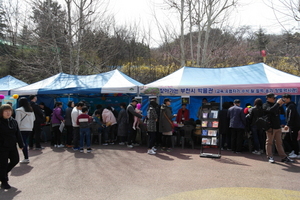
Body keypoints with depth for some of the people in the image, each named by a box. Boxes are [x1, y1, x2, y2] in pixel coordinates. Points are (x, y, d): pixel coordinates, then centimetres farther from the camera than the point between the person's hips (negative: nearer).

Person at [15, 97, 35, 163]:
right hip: (29, 128, 6)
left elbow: (18, 121, -10)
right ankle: (26, 157, 19)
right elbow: (33, 119, 13)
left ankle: (26, 158, -2)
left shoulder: (19, 110, -9)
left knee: (23, 143, -2)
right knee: (25, 142, 16)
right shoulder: (31, 110, 8)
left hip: (22, 129, -6)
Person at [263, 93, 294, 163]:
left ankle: (283, 157, 13)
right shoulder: (265, 105, -6)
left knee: (279, 143, 10)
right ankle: (270, 157, 6)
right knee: (269, 142, 0)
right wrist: (278, 103, -22)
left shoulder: (275, 104, 16)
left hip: (277, 127, 7)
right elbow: (271, 110, -27)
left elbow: (282, 112, 16)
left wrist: (281, 105, 1)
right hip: (270, 127, -7)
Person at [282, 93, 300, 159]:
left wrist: (288, 125, -26)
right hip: (292, 126, 10)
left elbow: (291, 117, -23)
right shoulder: (288, 106, 17)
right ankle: (294, 150, 25)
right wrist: (287, 125, 20)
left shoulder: (291, 106, -14)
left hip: (295, 126, -10)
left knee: (293, 139, -4)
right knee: (287, 138, 14)